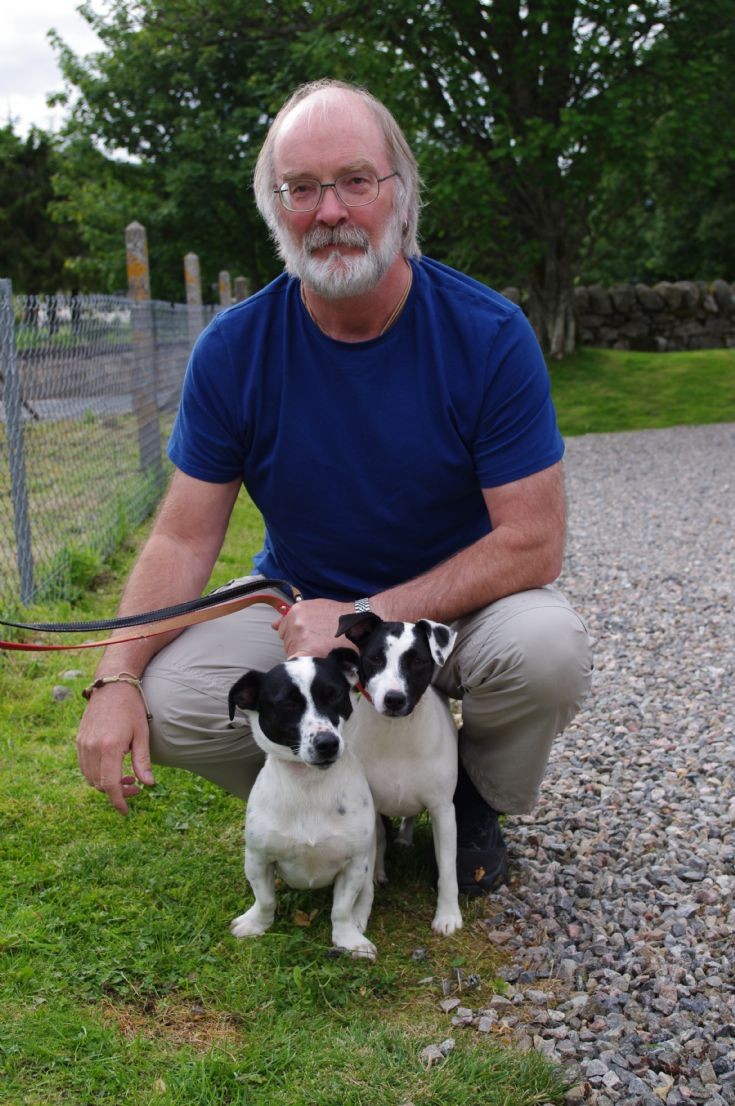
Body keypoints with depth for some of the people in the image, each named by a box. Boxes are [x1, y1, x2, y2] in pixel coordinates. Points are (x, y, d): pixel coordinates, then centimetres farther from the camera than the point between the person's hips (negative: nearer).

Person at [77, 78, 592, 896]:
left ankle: (475, 793, 4)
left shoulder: (489, 335, -17)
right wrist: (116, 678, -24)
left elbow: (533, 543, -19)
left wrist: (366, 618, -26)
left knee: (548, 649, -33)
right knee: (167, 704, -23)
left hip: (457, 602, -1)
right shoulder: (233, 350, -11)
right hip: (300, 602, 2)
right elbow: (184, 537, -9)